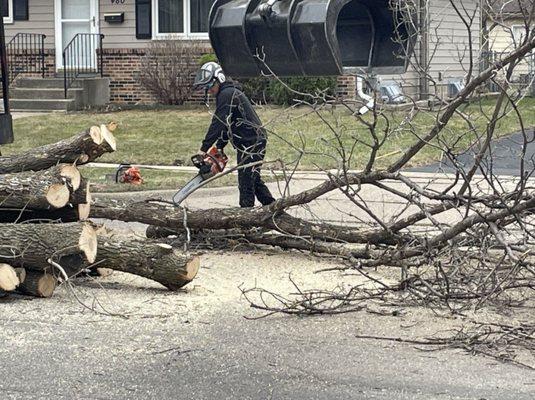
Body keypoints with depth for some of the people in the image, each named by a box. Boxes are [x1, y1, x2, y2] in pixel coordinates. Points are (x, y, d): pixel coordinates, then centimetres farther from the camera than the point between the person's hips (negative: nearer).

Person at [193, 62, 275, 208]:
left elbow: (218, 123, -23)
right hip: (253, 142, 11)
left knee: (246, 181, -7)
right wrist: (219, 147, 12)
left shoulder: (227, 94, -17)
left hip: (251, 143, -11)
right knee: (254, 178, 19)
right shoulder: (229, 93, 16)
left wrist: (204, 149, -23)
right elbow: (226, 125, 19)